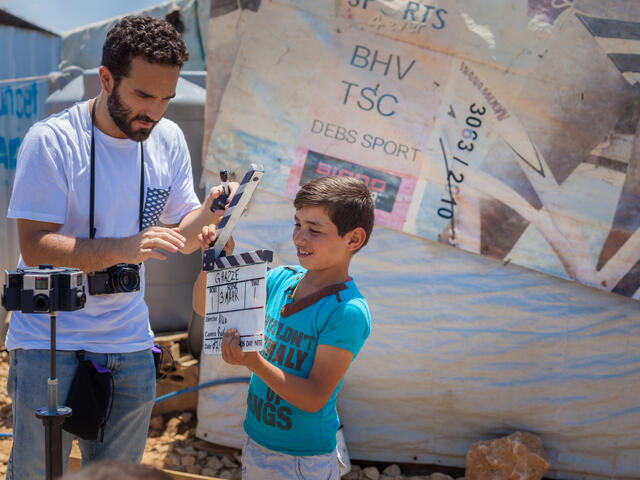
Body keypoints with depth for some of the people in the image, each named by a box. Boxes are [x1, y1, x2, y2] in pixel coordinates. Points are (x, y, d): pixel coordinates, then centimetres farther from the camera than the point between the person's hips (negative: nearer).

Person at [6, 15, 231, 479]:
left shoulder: (169, 140, 2)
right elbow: (35, 246, -19)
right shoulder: (51, 140, -14)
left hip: (129, 342, 5)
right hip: (49, 340, -4)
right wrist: (122, 248, -32)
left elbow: (179, 236, 7)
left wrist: (207, 214, -16)